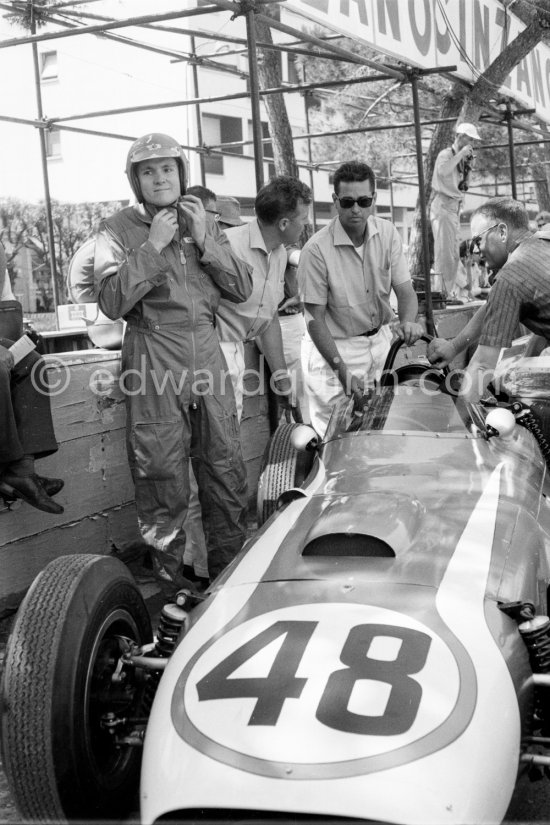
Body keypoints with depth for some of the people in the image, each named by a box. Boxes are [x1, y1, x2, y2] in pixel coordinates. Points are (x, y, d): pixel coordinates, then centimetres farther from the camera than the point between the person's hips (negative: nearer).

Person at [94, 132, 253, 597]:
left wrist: (205, 241, -6)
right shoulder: (119, 231, 0)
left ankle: (229, 572, 23)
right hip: (154, 366, -4)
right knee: (163, 479, 2)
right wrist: (153, 246, -16)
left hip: (207, 358, 4)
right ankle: (171, 581, 16)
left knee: (226, 470, 8)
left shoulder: (203, 223, 13)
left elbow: (242, 289, 6)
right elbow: (113, 302, -13)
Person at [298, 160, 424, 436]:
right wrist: (342, 370, -25)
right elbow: (315, 318, -17)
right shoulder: (317, 249, -20)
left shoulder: (387, 233, -5)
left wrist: (407, 321, -26)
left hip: (381, 339, 5)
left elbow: (405, 289, -2)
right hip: (335, 346, -4)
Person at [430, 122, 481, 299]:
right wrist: (461, 154, -22)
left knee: (453, 252, 11)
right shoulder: (446, 154, -9)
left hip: (455, 206, 9)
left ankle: (451, 291, 18)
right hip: (443, 206, -9)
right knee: (444, 250, -11)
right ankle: (442, 291, -10)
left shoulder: (461, 157, 17)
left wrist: (468, 162, 9)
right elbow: (443, 171, -30)